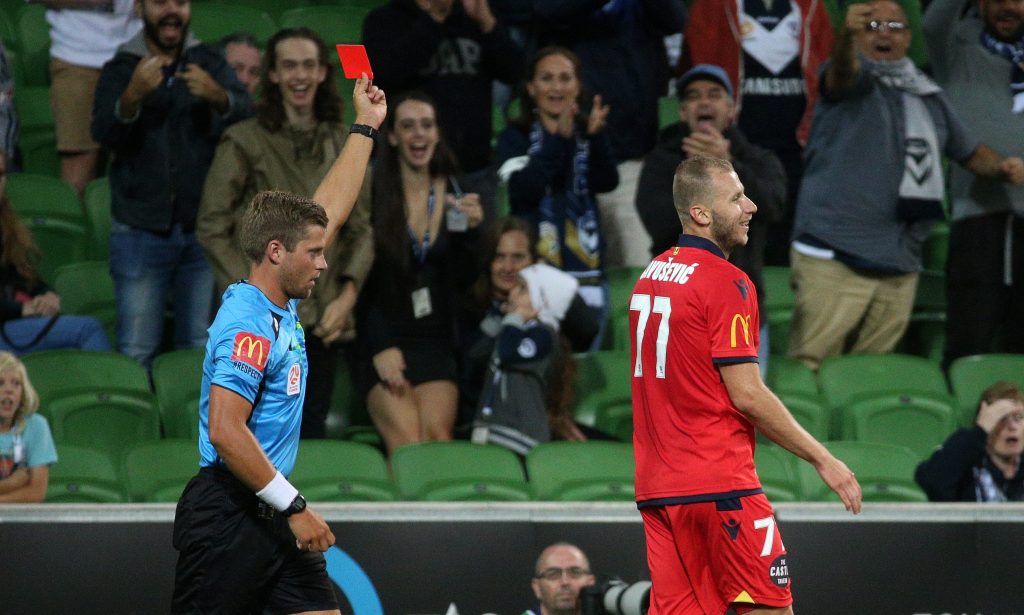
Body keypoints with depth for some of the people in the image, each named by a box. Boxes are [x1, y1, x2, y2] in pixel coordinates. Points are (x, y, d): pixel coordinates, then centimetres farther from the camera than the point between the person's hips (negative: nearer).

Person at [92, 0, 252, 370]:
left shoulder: (210, 64, 7)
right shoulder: (120, 70, 4)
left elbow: (246, 114, -10)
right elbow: (104, 132, -13)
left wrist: (218, 97, -33)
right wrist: (133, 96, -34)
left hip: (202, 229, 1)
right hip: (141, 233, -1)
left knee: (201, 350, 3)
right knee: (136, 353, -6)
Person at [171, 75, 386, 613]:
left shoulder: (281, 306, 11)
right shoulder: (248, 324, -16)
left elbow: (328, 210, 24)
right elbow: (226, 432, -24)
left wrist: (365, 127, 28)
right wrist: (295, 508, -21)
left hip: (273, 517, 10)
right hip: (227, 518, -10)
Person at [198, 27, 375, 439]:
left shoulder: (342, 146, 11)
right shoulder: (245, 141, -2)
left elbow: (361, 228, 12)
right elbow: (211, 227, -3)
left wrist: (348, 294, -2)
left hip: (323, 320, 4)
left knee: (312, 434, 5)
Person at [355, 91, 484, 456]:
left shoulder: (453, 194, 8)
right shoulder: (371, 195, -4)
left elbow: (462, 281, 9)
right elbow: (358, 279, -5)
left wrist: (469, 231, -8)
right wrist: (380, 349, -13)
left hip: (435, 340, 3)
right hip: (382, 340, -3)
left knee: (438, 434, -21)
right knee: (408, 442, -23)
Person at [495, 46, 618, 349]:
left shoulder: (588, 135, 13)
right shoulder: (515, 138, 7)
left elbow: (607, 183, -5)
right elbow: (524, 189, -11)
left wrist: (595, 136, -22)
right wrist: (558, 139, -19)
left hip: (586, 270, 2)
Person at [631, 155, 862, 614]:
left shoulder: (651, 276, 14)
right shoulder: (725, 283, -11)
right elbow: (747, 394, -15)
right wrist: (823, 460, -9)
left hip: (655, 486, 8)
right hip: (719, 486, -8)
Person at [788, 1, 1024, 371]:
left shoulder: (929, 98, 19)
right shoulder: (856, 80, 1)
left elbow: (969, 152, 28)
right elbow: (842, 72, -23)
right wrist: (847, 35, -47)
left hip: (900, 267, 6)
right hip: (834, 256, -6)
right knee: (810, 368, -11)